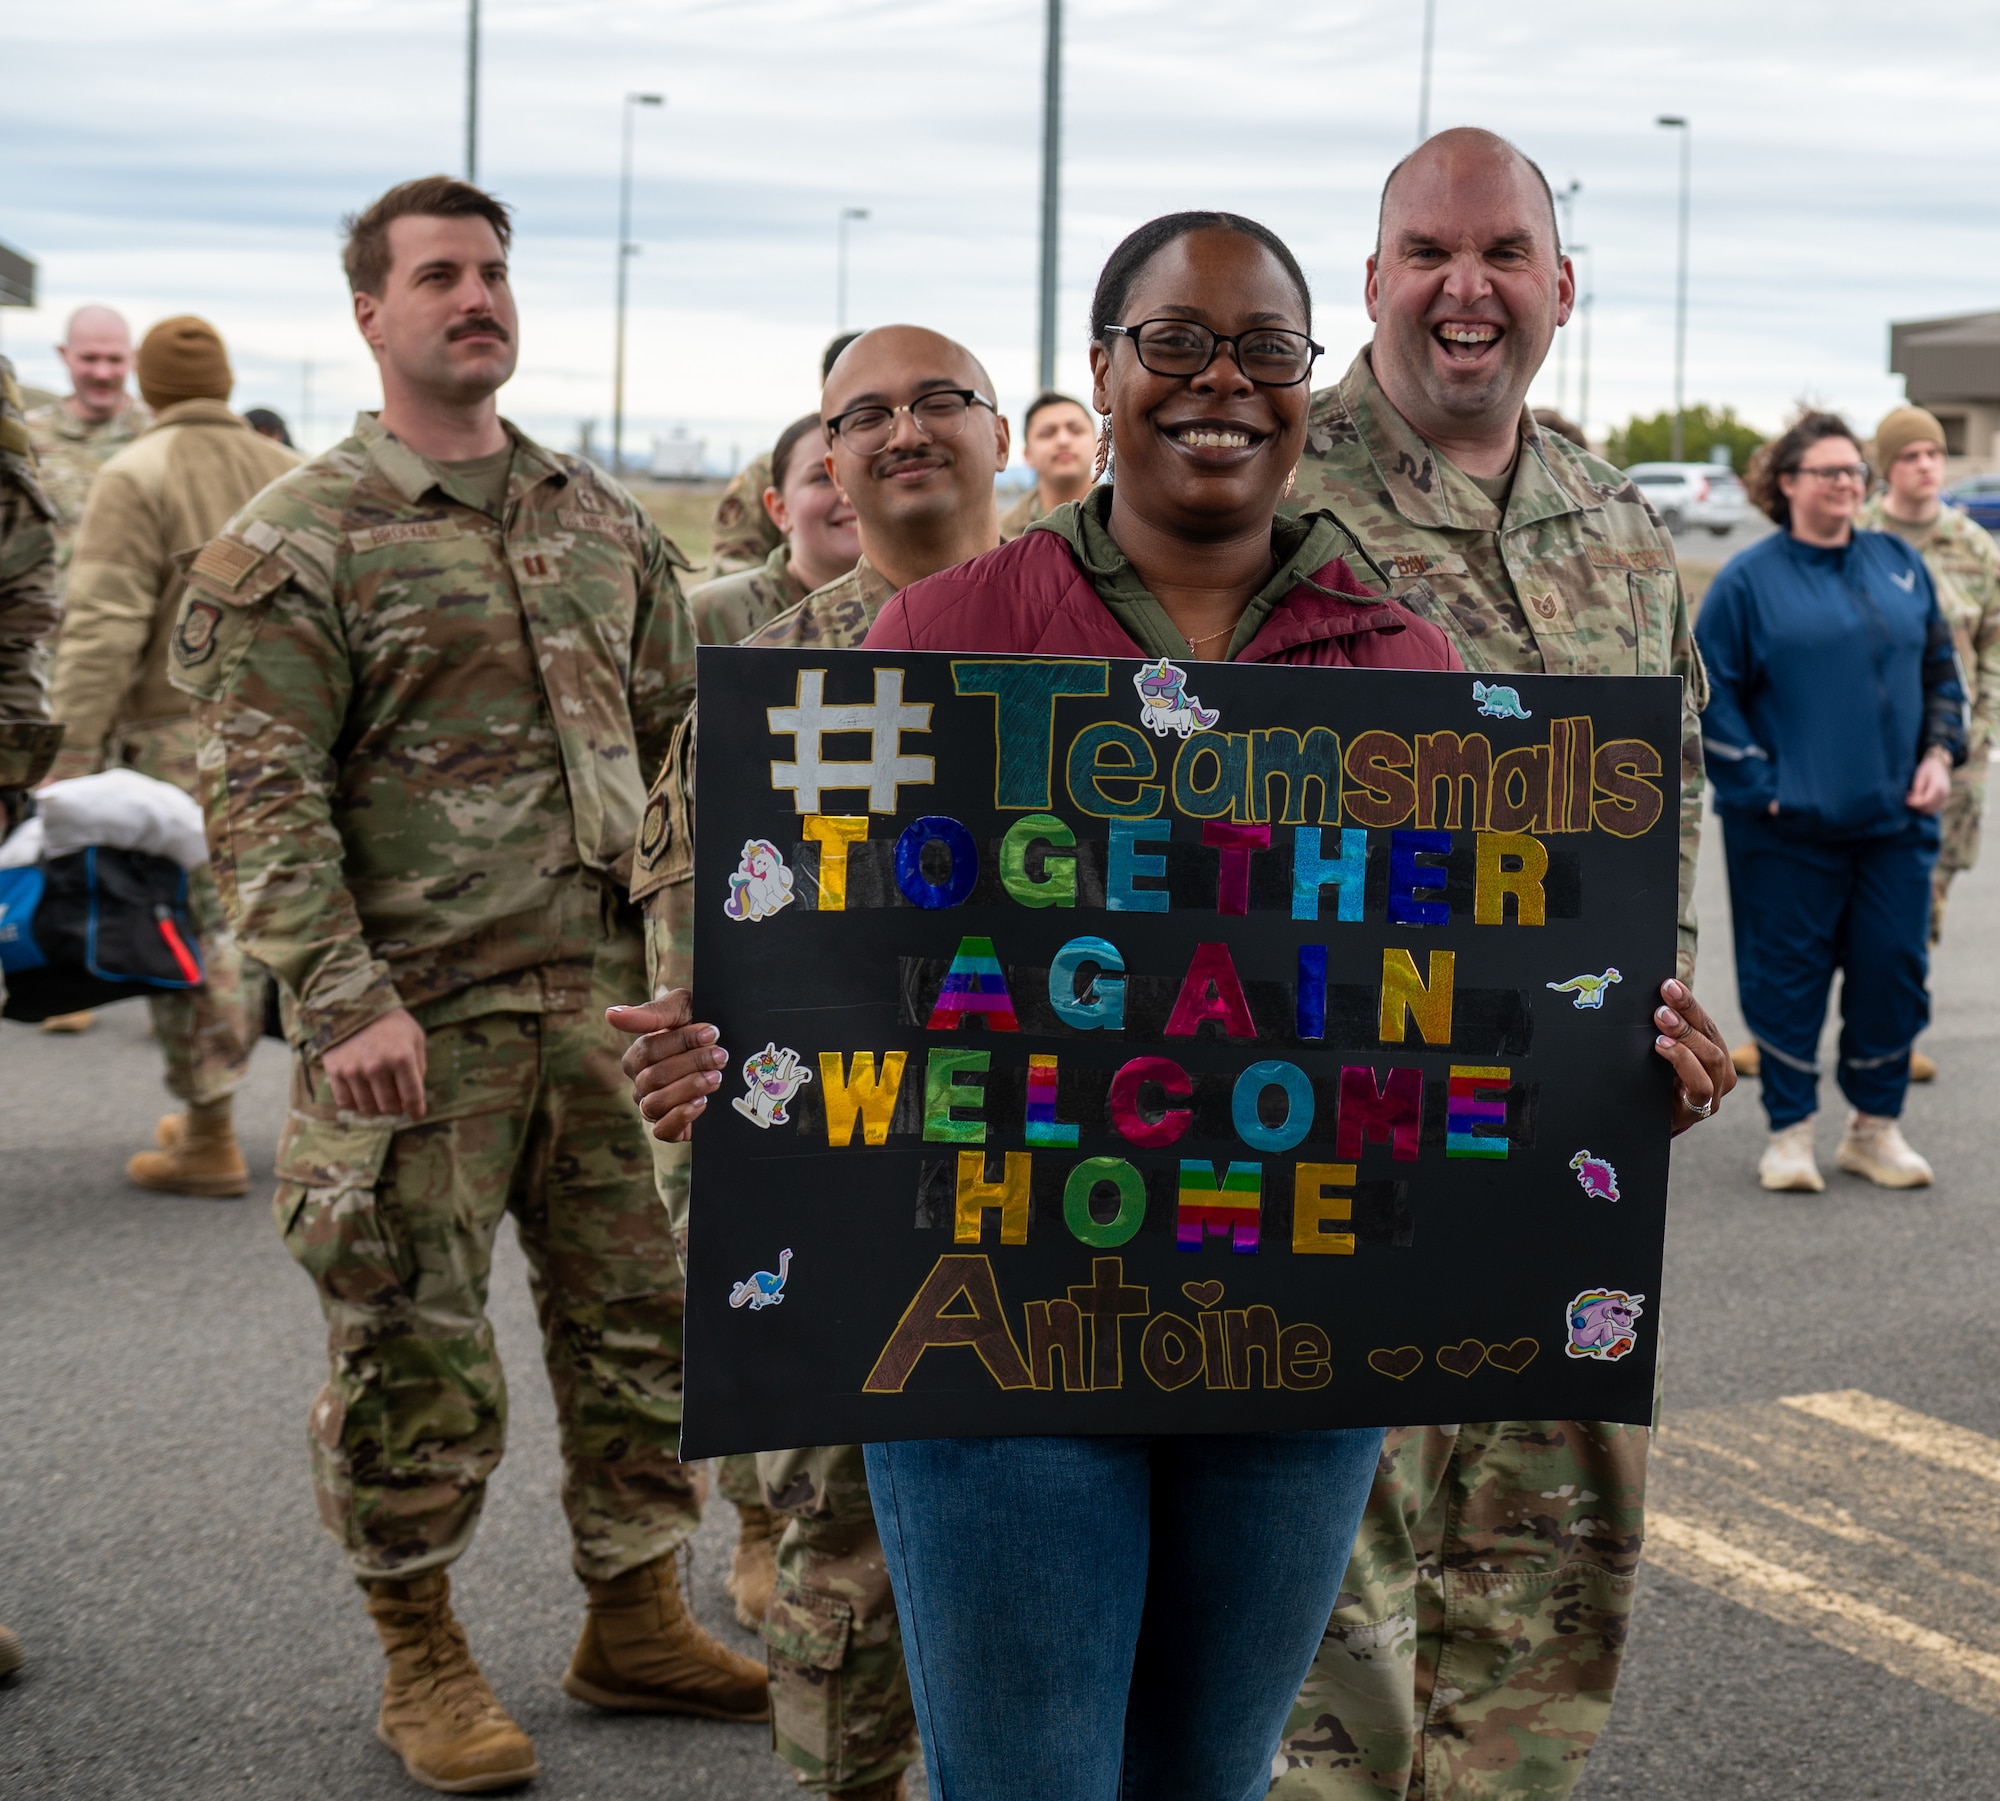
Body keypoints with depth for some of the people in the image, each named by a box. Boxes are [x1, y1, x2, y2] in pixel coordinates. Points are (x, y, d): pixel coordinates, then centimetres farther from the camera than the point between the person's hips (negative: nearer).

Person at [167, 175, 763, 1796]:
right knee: (413, 1348, 3)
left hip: (607, 999, 5)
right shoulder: (294, 544, -5)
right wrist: (344, 1004, -19)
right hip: (419, 1022, -5)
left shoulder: (603, 517, 12)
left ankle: (638, 1619, 28)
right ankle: (423, 1659, 21)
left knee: (641, 1317, 11)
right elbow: (262, 799, -10)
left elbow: (682, 733, 18)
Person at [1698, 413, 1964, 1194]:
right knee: (1787, 975, 1)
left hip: (1895, 817, 4)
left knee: (1894, 972, 5)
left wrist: (1938, 754, 3)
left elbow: (1940, 668, 16)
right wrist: (1758, 785, -10)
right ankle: (1790, 1131, 13)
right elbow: (1711, 693, -4)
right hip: (1789, 826, -4)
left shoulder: (1900, 563, 11)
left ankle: (1876, 1126, 20)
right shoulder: (1748, 579, -2)